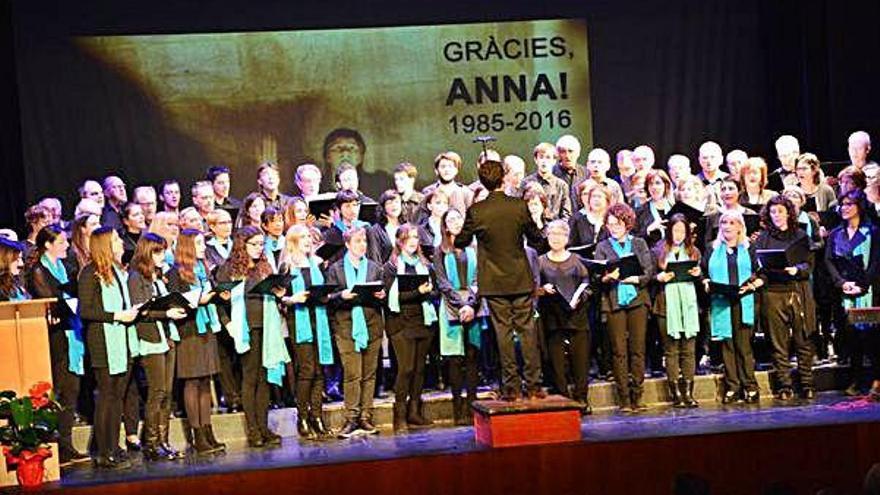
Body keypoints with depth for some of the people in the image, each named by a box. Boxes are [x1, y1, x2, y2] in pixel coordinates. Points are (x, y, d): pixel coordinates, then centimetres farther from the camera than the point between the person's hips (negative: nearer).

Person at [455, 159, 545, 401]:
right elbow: (536, 237, 6)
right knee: (527, 330, 6)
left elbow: (461, 242, 2)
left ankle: (511, 387, 2)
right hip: (521, 280, 1)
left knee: (504, 333, 3)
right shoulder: (520, 206, -6)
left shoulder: (476, 211, -10)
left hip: (494, 282, -1)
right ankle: (534, 385, 6)